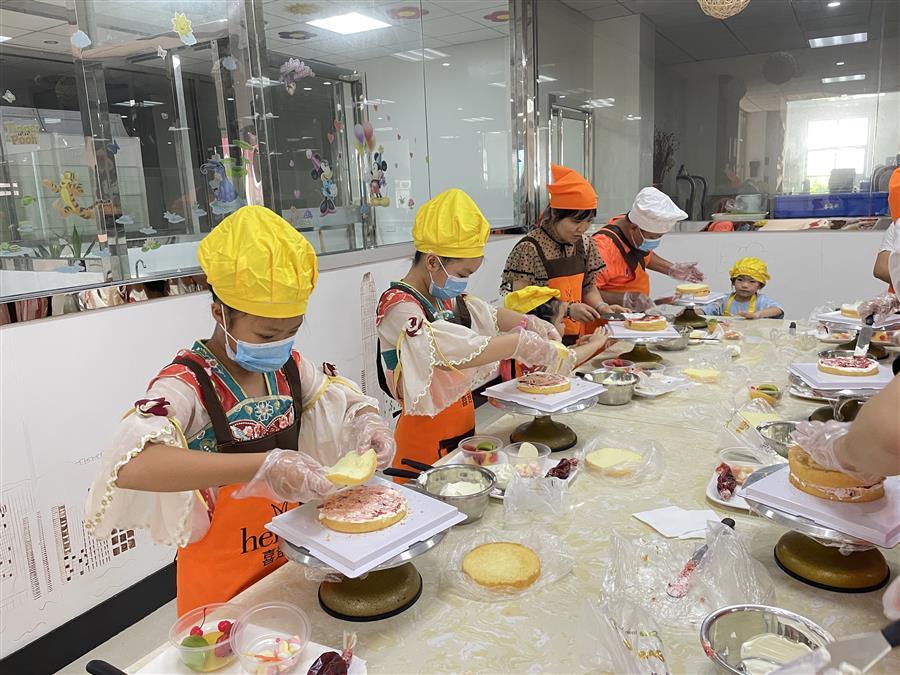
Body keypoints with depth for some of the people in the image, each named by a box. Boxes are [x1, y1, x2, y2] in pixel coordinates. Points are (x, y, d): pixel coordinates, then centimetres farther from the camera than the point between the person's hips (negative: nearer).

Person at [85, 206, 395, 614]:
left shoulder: (288, 367, -4)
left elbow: (349, 404, 7)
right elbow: (130, 466, -41)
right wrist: (263, 467, -46)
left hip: (291, 559, 6)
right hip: (222, 585, -5)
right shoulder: (187, 384, -24)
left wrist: (369, 425, -16)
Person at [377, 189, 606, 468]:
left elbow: (489, 315, 24)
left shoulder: (445, 297, 8)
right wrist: (524, 343, -29)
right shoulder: (398, 307, -20)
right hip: (426, 441, -8)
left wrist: (532, 323, 8)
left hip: (463, 427, 8)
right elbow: (458, 352, -34)